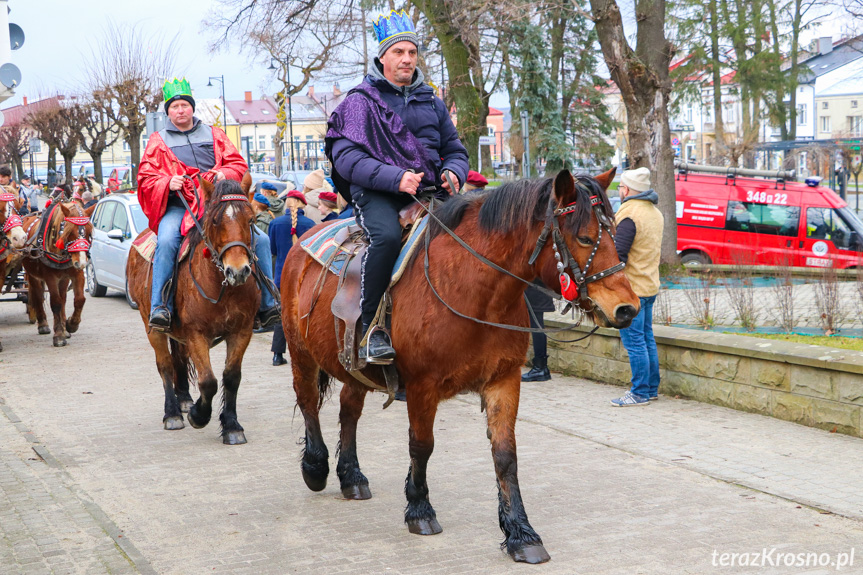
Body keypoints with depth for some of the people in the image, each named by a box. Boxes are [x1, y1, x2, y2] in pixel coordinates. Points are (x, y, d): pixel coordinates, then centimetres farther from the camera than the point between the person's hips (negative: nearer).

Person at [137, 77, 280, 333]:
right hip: (177, 206, -2)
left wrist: (225, 173, -9)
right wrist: (168, 183, -14)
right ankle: (159, 307, -31)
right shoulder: (158, 141, 13)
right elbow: (146, 178, 7)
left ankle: (268, 305, -5)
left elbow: (238, 164, 15)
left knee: (260, 238, -13)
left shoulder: (213, 135, 19)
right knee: (166, 242, -35)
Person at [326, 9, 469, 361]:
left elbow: (455, 150, 24)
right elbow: (347, 157, -8)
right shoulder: (361, 101, 3)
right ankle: (372, 328, -26)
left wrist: (453, 172, -1)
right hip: (377, 193, -5)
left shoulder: (432, 103, 19)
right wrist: (395, 178, -21)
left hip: (428, 192, 5)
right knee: (387, 236, -36)